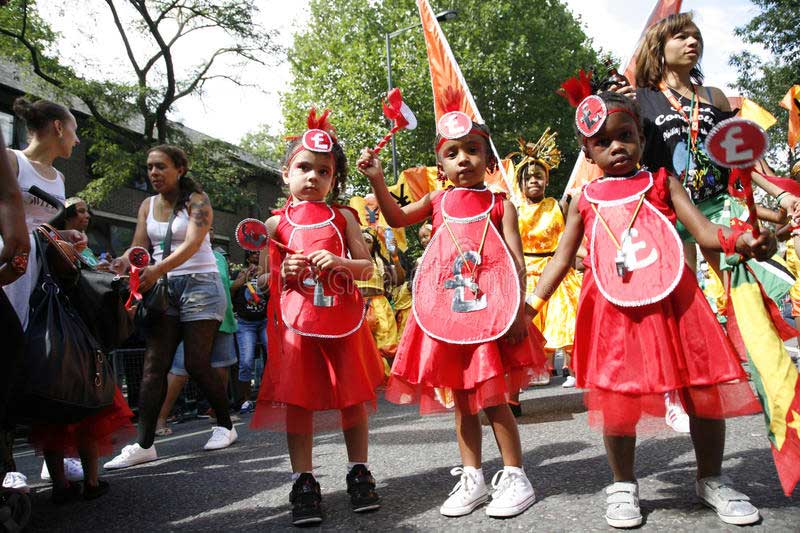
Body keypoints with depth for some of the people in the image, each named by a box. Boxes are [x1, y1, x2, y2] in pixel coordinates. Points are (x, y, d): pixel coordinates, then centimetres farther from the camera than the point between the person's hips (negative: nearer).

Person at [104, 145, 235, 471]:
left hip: (199, 284, -5)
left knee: (197, 364, -5)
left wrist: (157, 269, -35)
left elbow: (192, 245, -20)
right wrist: (123, 262, -19)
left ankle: (225, 426, 14)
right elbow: (139, 246, 4)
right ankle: (144, 444, -3)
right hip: (162, 288, 5)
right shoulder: (147, 206, 12)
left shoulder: (196, 201, -5)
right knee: (154, 366, -3)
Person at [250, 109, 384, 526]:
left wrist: (340, 262, -12)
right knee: (298, 400, 1)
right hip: (294, 323, 0)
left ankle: (359, 474, 22)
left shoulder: (343, 218, 8)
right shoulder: (276, 223, 7)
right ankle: (303, 483, 13)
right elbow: (263, 280, 11)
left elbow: (367, 268, 7)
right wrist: (283, 272, -10)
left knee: (353, 397, 7)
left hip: (342, 320, 1)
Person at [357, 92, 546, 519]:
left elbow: (516, 259, -4)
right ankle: (472, 478, 23)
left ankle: (515, 477, 14)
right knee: (460, 399, 11)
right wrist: (377, 179, -4)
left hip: (490, 307, -4)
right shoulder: (438, 201, 13)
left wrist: (517, 310, -13)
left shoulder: (499, 204, 2)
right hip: (446, 309, 4)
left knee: (492, 397, -2)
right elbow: (397, 218, 9)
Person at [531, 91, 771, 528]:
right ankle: (623, 485, 23)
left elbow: (703, 231, -1)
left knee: (704, 393, 6)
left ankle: (711, 481, 30)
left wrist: (739, 240, -23)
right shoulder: (584, 201, 10)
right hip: (614, 312, 0)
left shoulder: (663, 183, 9)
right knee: (617, 402, 0)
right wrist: (531, 304, 0)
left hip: (672, 303, 1)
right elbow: (562, 259, 10)